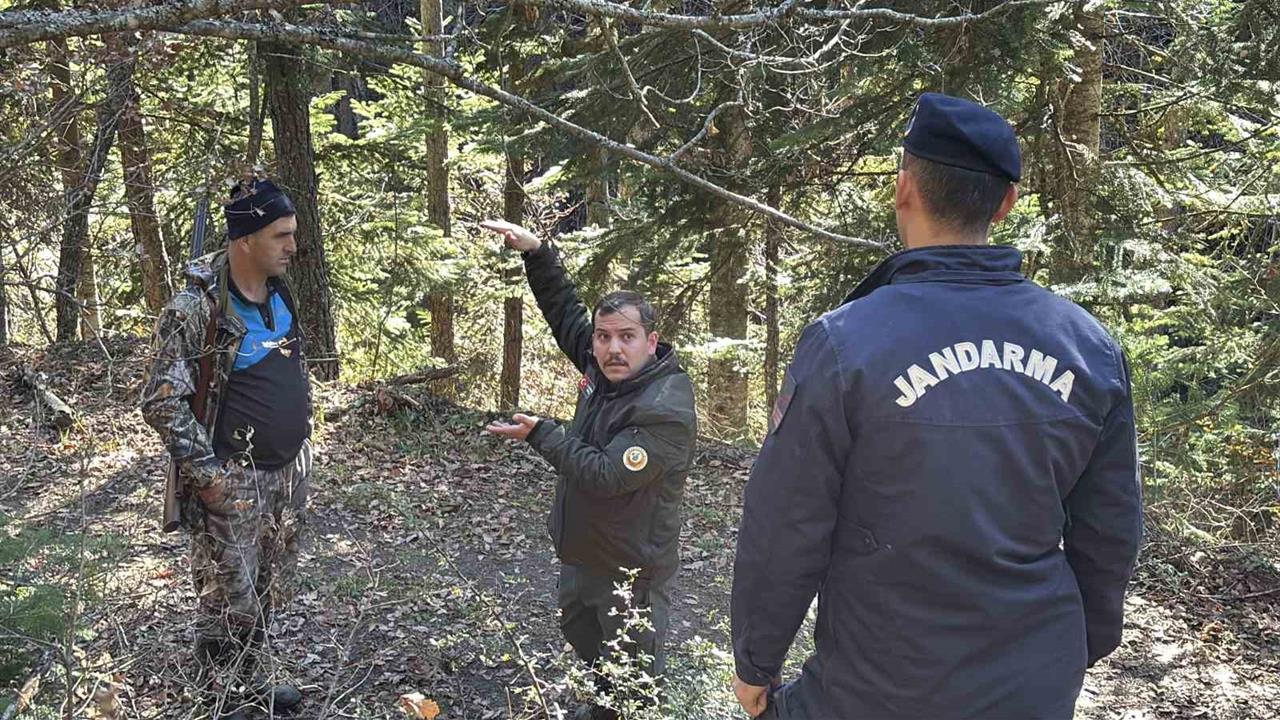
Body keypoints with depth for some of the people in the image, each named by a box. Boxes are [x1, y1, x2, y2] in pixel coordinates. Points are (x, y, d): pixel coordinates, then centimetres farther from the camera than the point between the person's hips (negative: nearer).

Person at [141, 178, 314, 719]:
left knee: (267, 592, 18)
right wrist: (205, 474, -19)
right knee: (230, 600, 4)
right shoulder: (195, 310, -18)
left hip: (290, 472, 7)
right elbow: (162, 401, -18)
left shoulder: (280, 294, 5)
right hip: (233, 482, -7)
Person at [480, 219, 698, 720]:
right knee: (578, 627, 29)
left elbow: (605, 475, -31)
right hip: (584, 548, 10)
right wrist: (535, 251, -2)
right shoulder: (604, 366, -3)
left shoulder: (666, 410, -28)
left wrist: (539, 434, -20)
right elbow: (564, 311, 8)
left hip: (631, 565, -9)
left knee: (635, 667, 5)